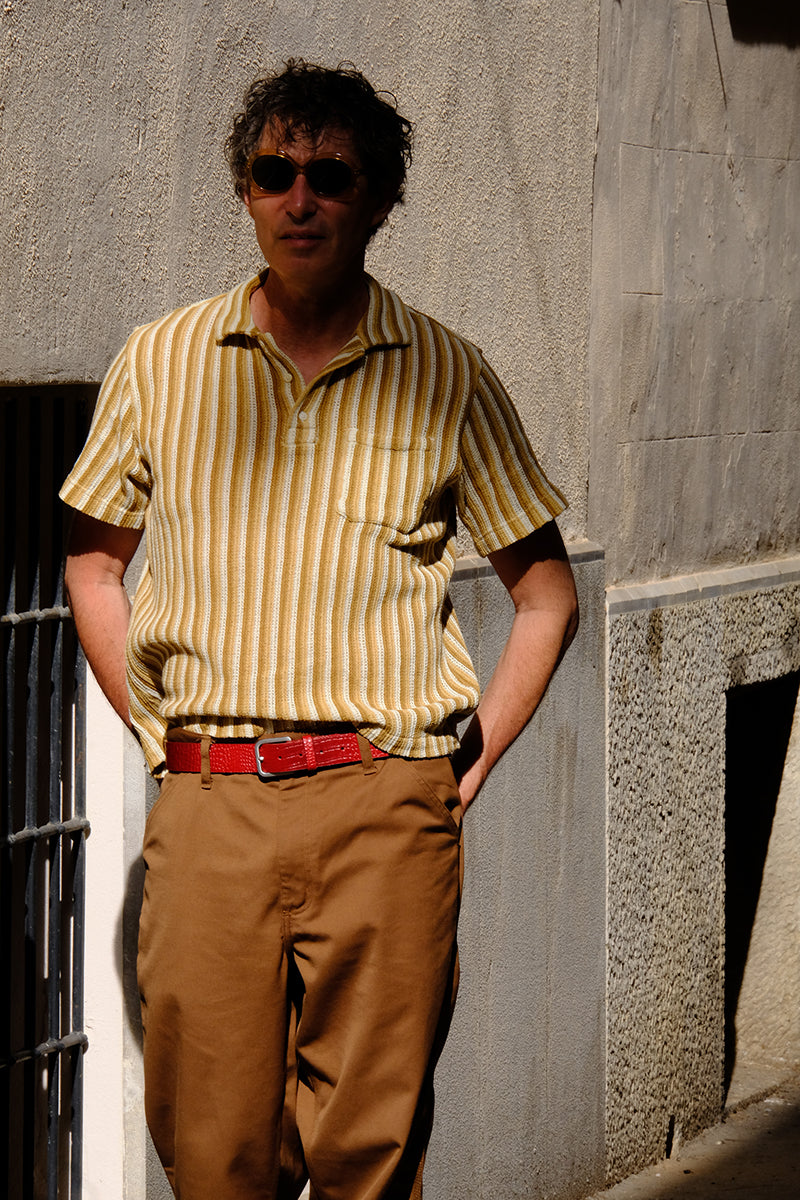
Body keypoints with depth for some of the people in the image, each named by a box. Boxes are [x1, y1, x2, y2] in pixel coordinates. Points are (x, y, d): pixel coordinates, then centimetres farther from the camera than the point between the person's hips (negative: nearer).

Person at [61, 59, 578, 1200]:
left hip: (386, 814, -1)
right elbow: (93, 558, 19)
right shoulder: (159, 361, 7)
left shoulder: (446, 377, 4)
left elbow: (547, 589, 12)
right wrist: (156, 732, 10)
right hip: (206, 806, 1)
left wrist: (471, 769, 4)